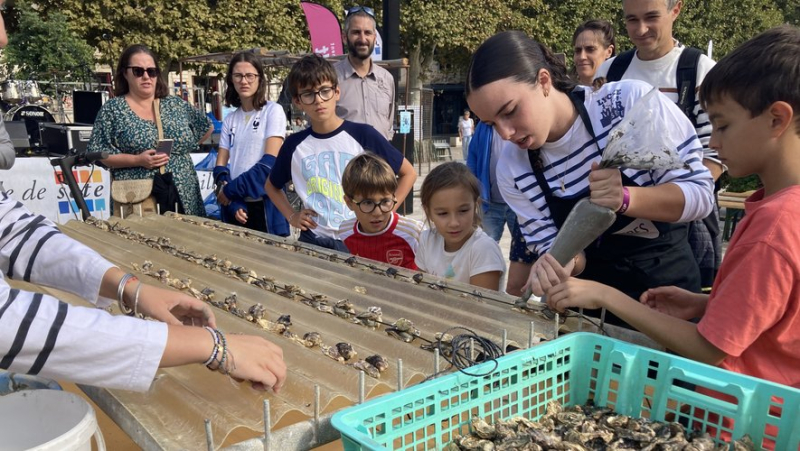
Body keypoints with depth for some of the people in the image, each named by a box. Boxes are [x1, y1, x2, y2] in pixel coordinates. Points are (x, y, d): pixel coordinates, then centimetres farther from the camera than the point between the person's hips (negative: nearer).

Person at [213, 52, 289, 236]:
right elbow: (220, 166, 6)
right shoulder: (230, 119, 10)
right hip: (235, 204, 4)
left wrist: (232, 189, -12)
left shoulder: (273, 111, -3)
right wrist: (232, 202, -10)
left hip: (264, 204, -4)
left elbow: (270, 161, -12)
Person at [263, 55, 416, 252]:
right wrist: (291, 216, 5)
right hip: (313, 240, 2)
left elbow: (408, 173, 1)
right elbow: (272, 186, 18)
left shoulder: (363, 135, -7)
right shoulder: (295, 145, 0)